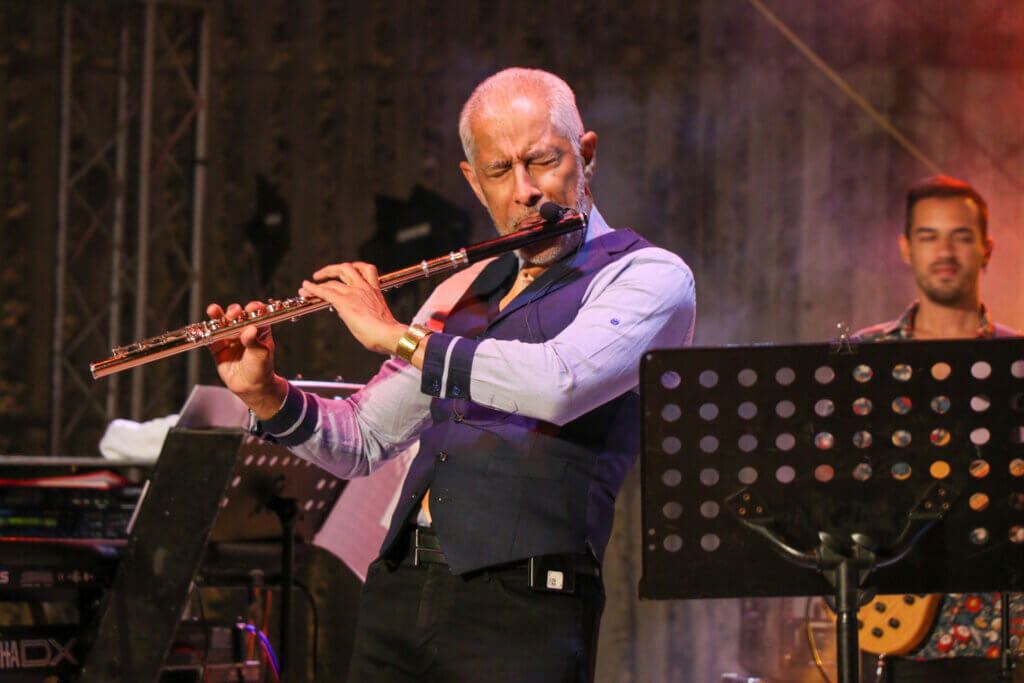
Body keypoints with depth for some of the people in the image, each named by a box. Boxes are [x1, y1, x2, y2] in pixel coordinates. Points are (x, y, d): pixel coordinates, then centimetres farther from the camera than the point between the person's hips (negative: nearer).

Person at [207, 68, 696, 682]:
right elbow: (361, 442, 25)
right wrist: (265, 395, 7)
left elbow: (558, 384, -19)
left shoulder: (651, 277, 0)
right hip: (398, 592, 6)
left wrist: (397, 335, -11)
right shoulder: (462, 293, 20)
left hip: (524, 609, -6)